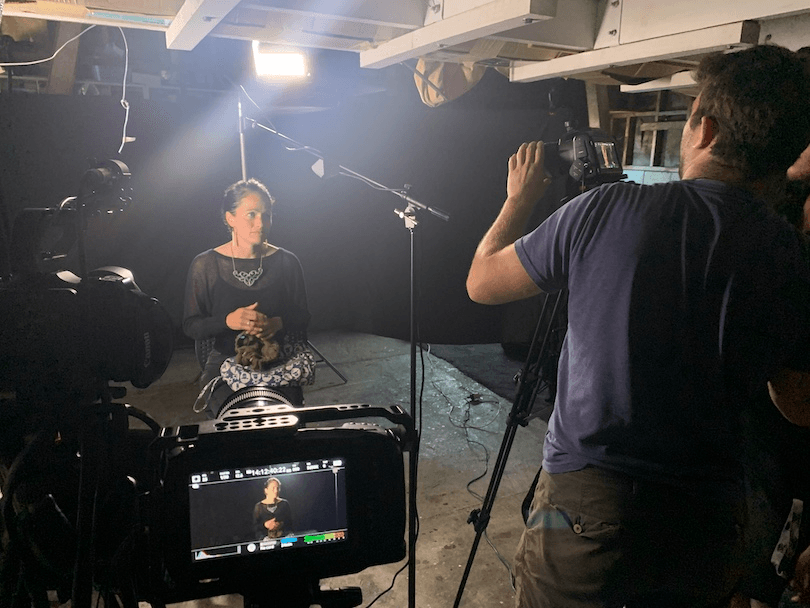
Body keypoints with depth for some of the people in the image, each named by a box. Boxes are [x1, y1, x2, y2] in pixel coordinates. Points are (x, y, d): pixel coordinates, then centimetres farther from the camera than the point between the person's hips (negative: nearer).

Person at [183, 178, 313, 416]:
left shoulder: (287, 262, 2)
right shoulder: (205, 265, -1)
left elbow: (303, 317, 8)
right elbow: (190, 326, 2)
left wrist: (278, 323, -15)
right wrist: (228, 321, -18)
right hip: (226, 362, 0)